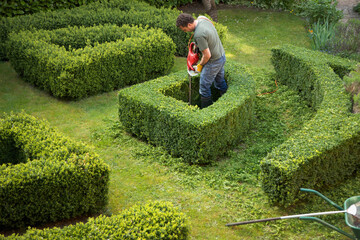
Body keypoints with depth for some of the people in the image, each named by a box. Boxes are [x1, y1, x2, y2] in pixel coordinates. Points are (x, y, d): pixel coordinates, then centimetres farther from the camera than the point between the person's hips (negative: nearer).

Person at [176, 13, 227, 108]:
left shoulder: (198, 35, -31)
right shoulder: (202, 19, -4)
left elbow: (207, 55, -25)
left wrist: (200, 65, -7)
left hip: (214, 62, -9)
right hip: (222, 55, 9)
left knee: (204, 87, 5)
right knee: (220, 82, 24)